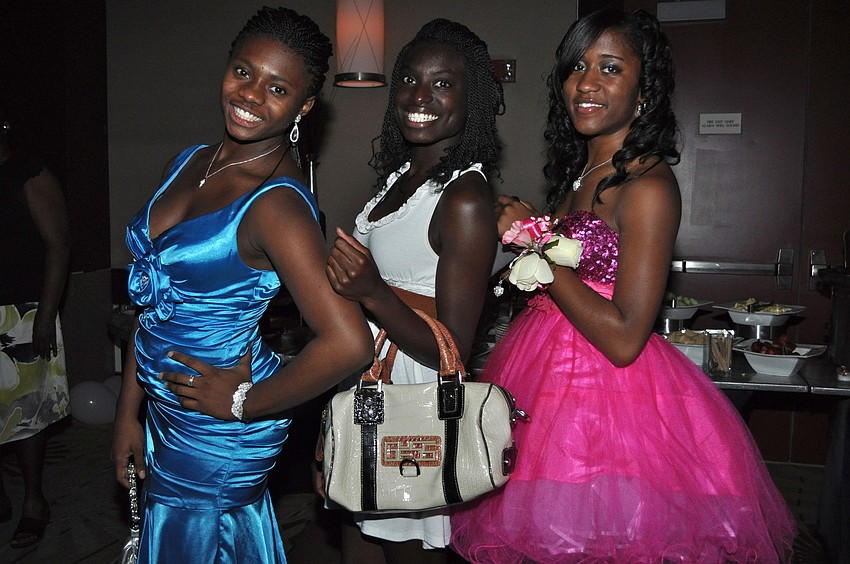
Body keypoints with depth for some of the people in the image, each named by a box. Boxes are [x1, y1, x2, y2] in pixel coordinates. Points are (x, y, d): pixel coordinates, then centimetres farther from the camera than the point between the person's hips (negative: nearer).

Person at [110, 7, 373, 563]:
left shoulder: (276, 204, -25)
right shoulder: (189, 163, 1)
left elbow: (348, 343, -33)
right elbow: (154, 299, 6)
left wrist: (244, 403, -19)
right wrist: (130, 409, 7)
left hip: (218, 434, -7)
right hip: (166, 408, 7)